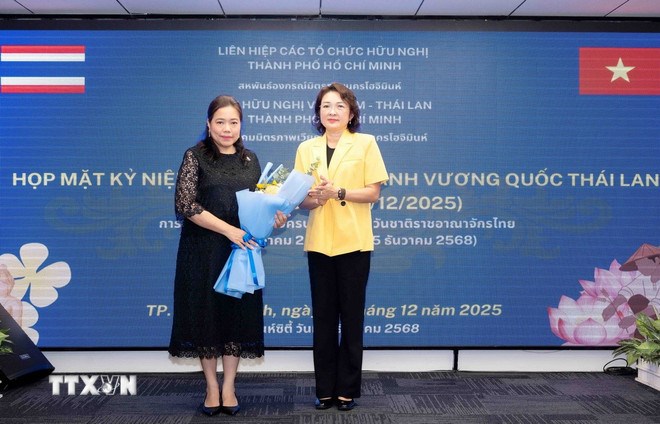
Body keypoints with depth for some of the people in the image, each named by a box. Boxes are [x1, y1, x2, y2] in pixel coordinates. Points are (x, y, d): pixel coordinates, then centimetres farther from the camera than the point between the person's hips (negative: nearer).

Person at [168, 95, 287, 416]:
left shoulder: (250, 159, 9)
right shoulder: (195, 157, -4)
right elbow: (186, 205, -12)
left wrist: (273, 218, -6)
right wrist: (229, 230, -18)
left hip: (242, 249, 3)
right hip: (204, 250, -3)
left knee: (238, 314, 5)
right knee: (206, 314, 3)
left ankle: (228, 387, 16)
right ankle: (212, 388, 16)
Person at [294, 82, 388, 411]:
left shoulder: (365, 143, 1)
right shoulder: (306, 149, 10)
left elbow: (373, 192, -5)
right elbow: (301, 199, 9)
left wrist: (337, 192, -18)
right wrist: (314, 198, -14)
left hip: (353, 242, -3)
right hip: (319, 242, 3)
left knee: (351, 316, 3)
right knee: (323, 316, 6)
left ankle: (347, 389, 13)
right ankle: (325, 388, 16)